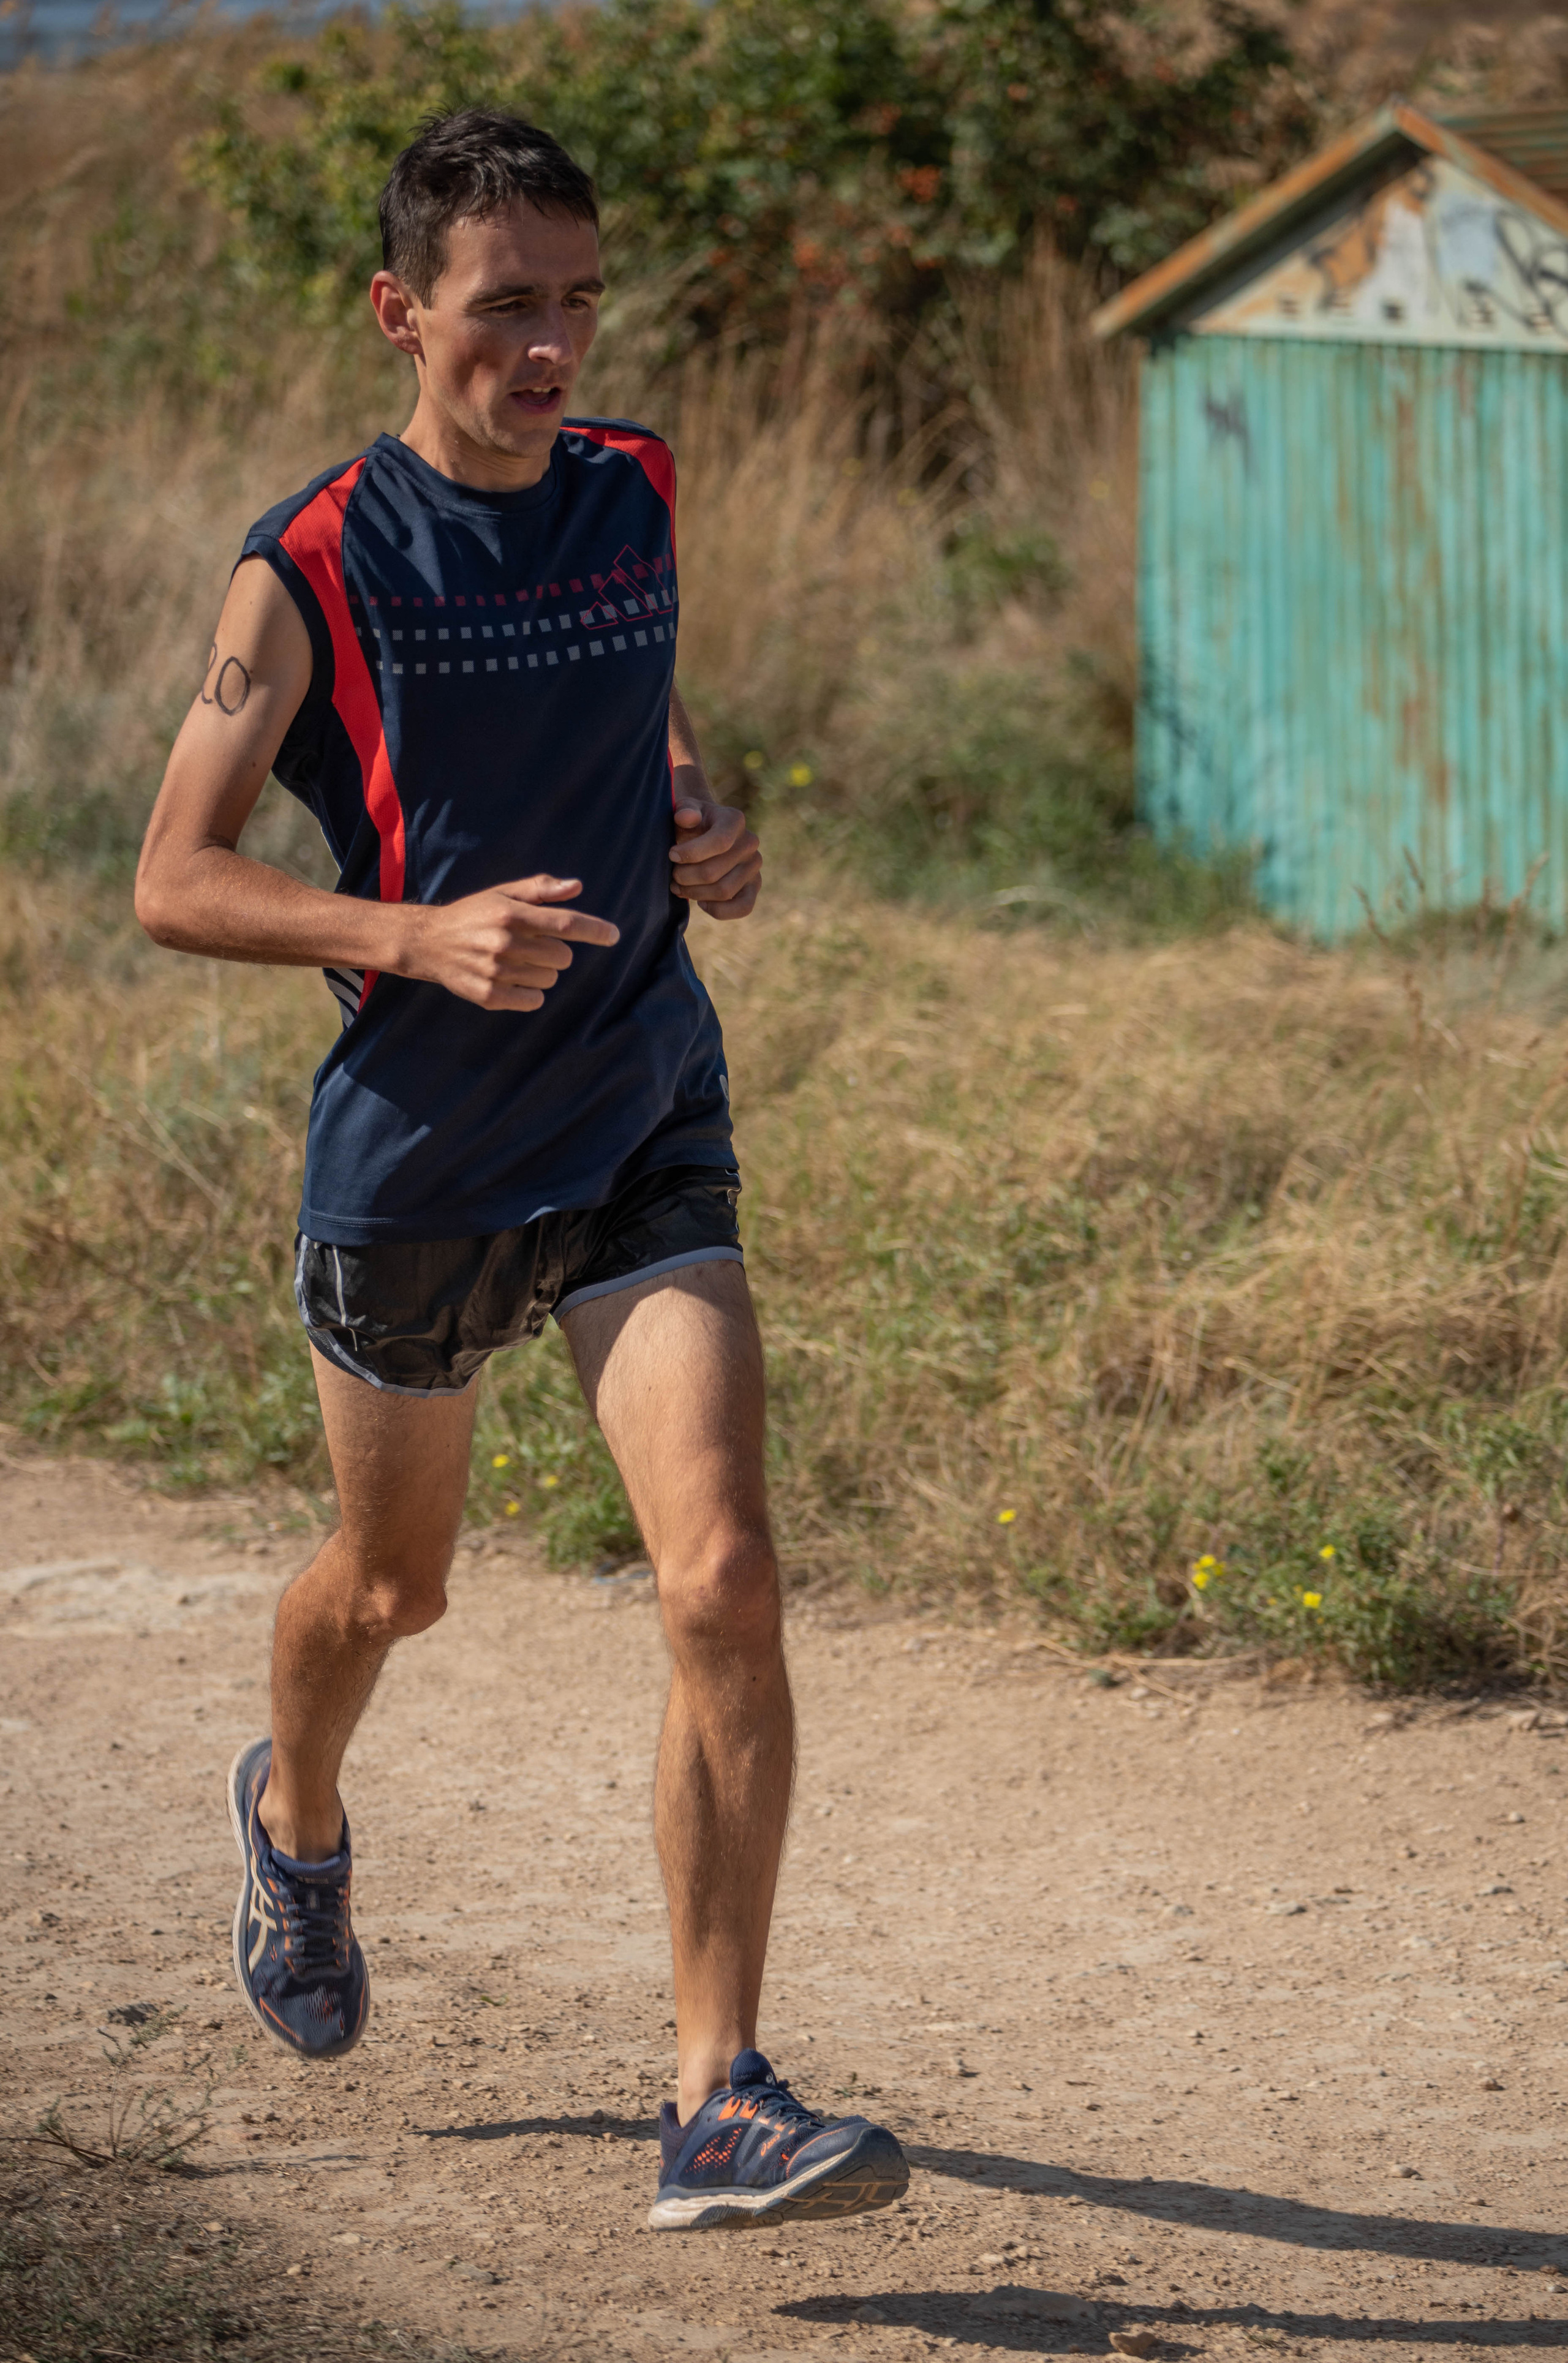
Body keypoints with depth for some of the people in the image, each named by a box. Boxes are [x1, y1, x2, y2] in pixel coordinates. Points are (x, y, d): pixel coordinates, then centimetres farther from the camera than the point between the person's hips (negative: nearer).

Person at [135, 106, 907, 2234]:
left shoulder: (638, 499, 3)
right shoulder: (313, 572, -12)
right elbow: (172, 882, -11)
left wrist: (706, 832, 1)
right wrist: (420, 935, -25)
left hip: (646, 1132, 2)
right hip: (412, 1158, -2)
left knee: (724, 1581, -15)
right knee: (392, 1583, 18)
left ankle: (719, 2103, -12)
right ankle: (296, 1818, 55)